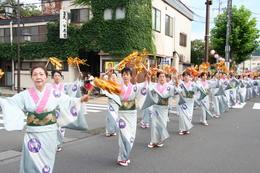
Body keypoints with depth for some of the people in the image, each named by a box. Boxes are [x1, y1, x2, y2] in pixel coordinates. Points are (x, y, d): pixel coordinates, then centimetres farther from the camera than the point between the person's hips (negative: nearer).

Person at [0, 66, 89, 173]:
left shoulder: (54, 93, -2)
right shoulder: (26, 94, 0)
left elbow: (69, 101, 0)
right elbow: (10, 102, 0)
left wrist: (81, 100, -15)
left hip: (49, 133, 0)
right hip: (32, 133, 0)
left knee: (46, 161, 11)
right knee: (32, 162, 3)